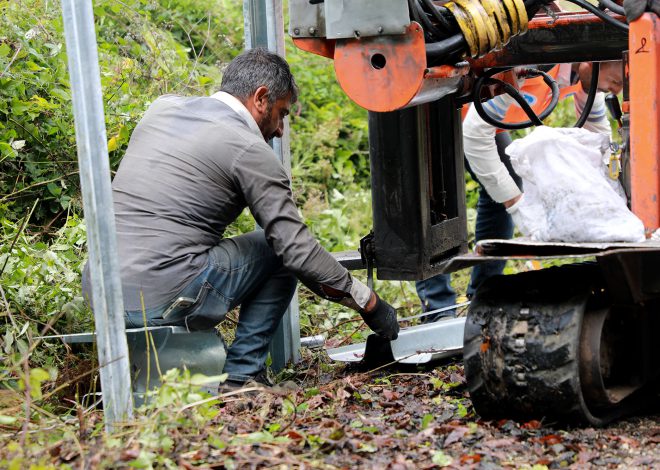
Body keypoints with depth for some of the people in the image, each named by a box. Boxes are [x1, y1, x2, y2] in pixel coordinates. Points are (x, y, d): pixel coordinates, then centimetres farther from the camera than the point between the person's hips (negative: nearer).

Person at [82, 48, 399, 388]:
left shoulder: (162, 107, 16)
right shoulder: (250, 151, -5)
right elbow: (296, 248, -8)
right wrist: (368, 302, 3)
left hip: (97, 292, 7)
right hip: (162, 301, -7)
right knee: (279, 249, 10)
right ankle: (242, 375, 8)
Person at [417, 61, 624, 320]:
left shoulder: (585, 71, -16)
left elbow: (597, 131, 3)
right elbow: (475, 134, -37)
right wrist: (516, 204, -34)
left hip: (478, 113, 8)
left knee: (508, 185, 0)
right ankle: (439, 311, -16)